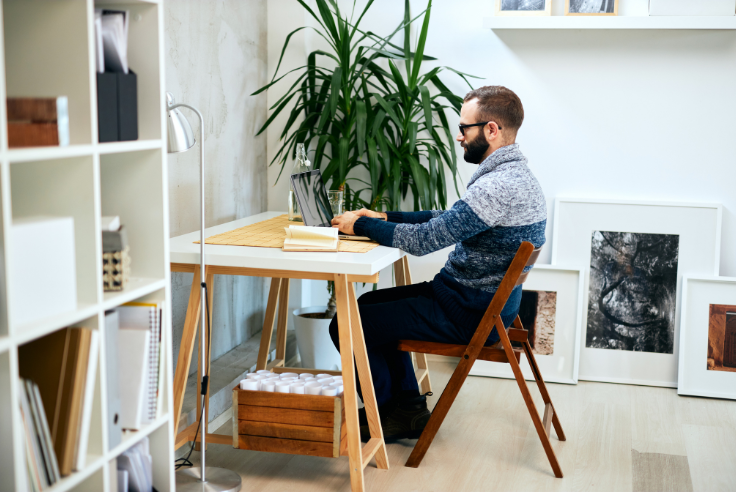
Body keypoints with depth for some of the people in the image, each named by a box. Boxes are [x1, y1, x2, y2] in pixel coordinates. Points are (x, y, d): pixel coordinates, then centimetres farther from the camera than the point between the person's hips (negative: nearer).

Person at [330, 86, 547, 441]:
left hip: (469, 316, -11)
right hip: (485, 304, 11)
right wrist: (385, 217, 8)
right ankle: (409, 405, 23)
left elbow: (424, 240, -27)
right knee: (372, 303, 24)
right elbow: (447, 219, 16)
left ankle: (388, 416, 14)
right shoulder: (516, 175, 9)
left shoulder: (498, 187, -26)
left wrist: (360, 225, -12)